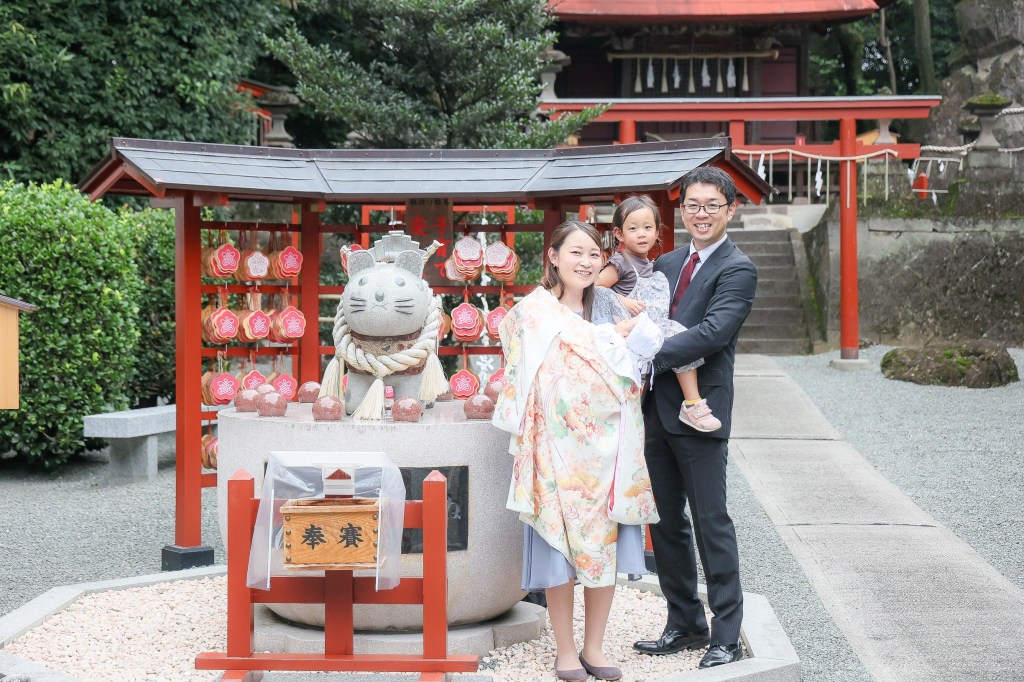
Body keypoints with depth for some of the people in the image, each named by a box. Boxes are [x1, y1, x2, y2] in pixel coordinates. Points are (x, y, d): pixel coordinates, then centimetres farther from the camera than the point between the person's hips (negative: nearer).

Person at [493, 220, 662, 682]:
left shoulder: (607, 304, 12)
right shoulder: (535, 310, -4)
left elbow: (651, 338, 1)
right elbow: (588, 348, -14)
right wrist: (621, 332, -3)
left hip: (606, 444, 5)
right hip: (558, 444, -4)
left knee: (606, 543, 6)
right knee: (561, 543, 1)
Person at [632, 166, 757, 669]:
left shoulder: (737, 270, -8)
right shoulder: (667, 264, 16)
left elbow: (713, 332, -21)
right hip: (657, 410, 7)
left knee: (711, 524, -2)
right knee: (667, 523, 14)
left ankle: (726, 636, 8)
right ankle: (685, 623, 27)